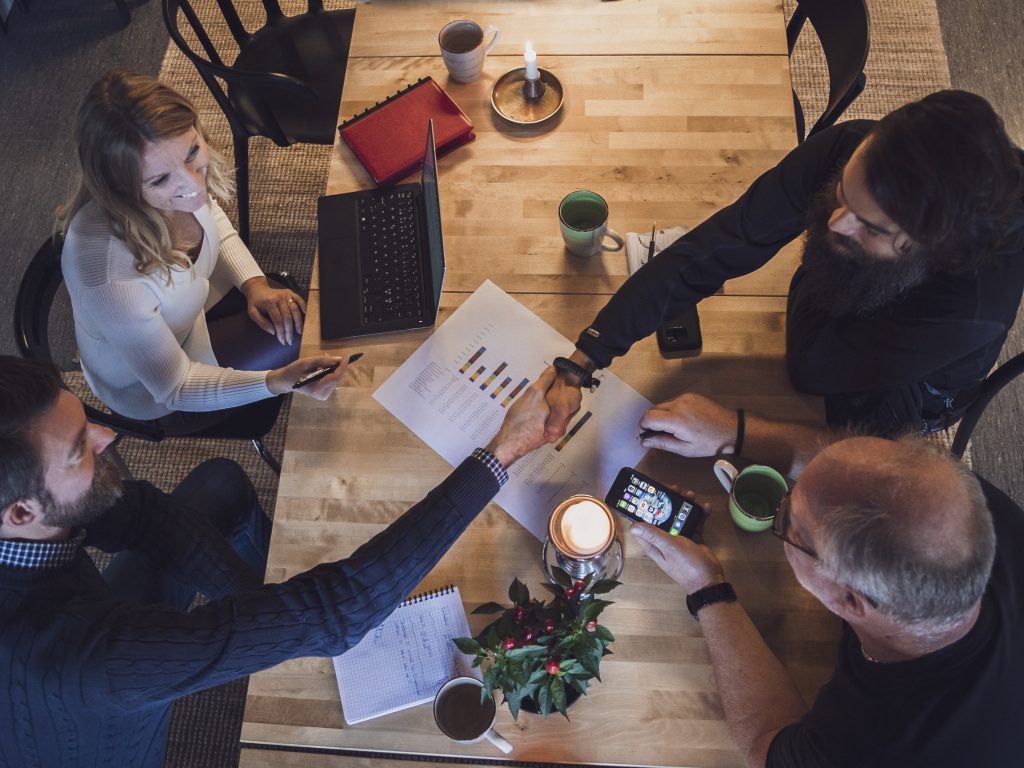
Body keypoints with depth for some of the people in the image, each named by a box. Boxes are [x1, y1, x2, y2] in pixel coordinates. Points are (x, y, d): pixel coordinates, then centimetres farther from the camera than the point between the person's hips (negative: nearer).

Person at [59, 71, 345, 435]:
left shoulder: (180, 184, -26)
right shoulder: (111, 278, -43)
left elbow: (216, 225, -1)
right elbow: (173, 387, -29)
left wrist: (256, 284, -18)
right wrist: (278, 381, -43)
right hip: (153, 394, -5)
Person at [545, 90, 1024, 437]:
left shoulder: (978, 303, -42)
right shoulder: (845, 151, -34)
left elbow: (811, 368, -32)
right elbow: (705, 252, -34)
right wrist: (580, 363, -38)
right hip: (814, 323, 3)